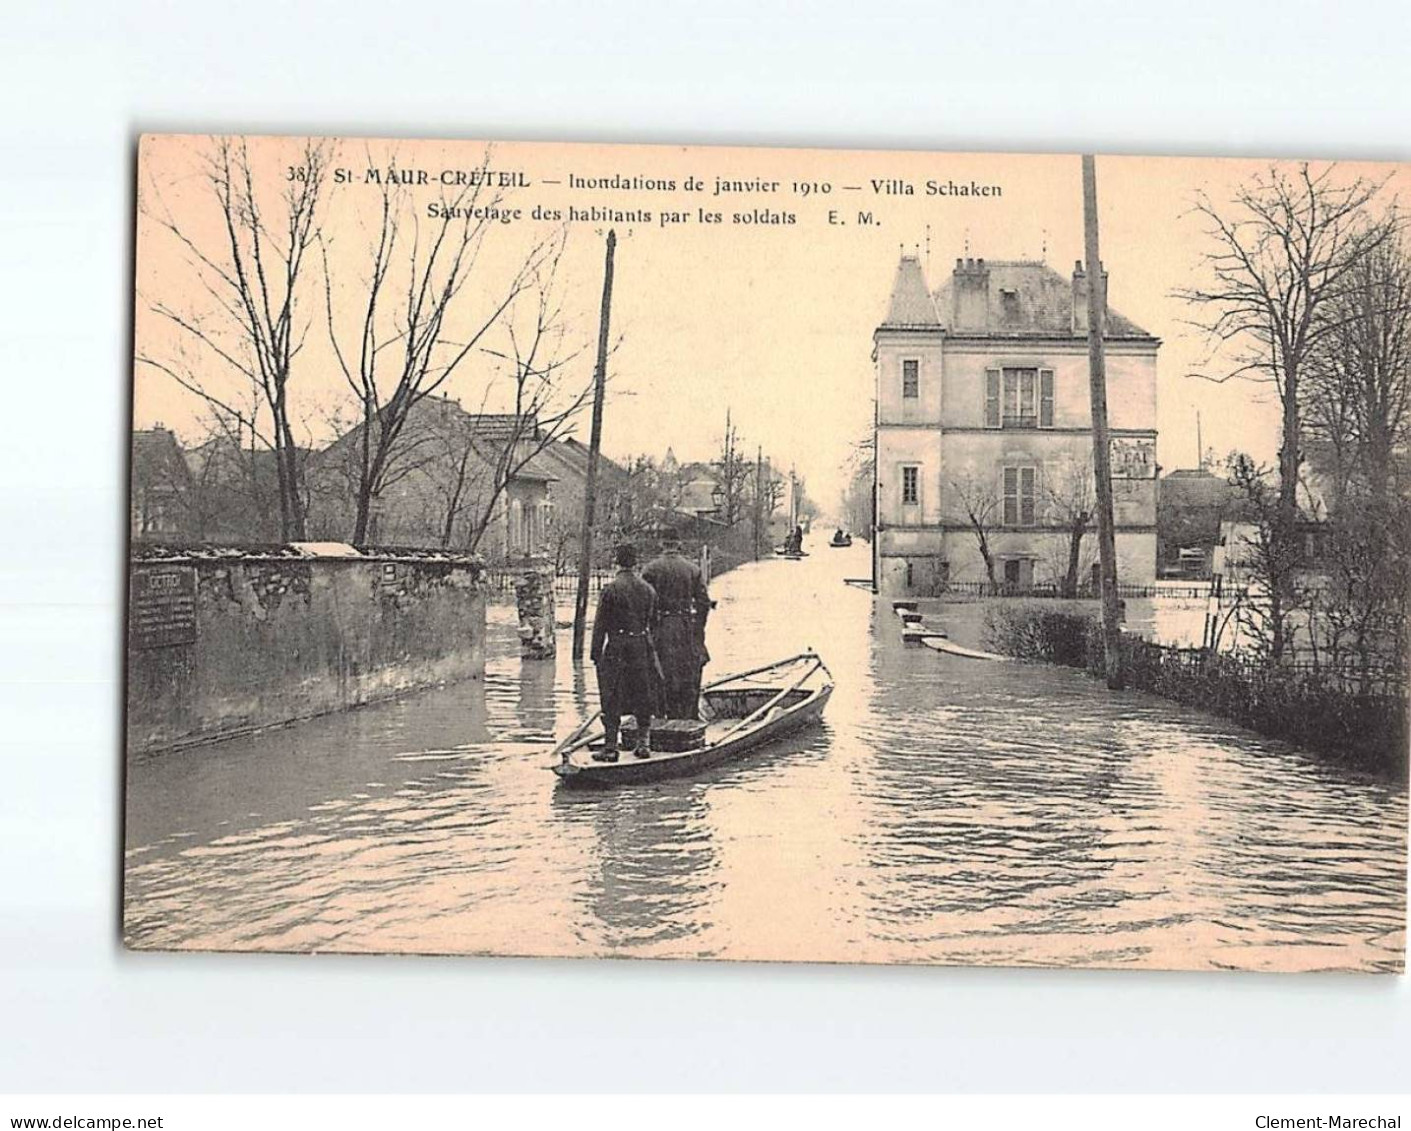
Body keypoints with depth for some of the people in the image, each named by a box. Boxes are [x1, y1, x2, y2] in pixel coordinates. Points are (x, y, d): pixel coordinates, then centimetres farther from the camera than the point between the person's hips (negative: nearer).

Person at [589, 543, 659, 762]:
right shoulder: (648, 589, 6)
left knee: (612, 700, 1)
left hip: (616, 647, -4)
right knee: (642, 697, 12)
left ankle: (610, 748, 1)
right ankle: (644, 743, 16)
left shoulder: (610, 589, -9)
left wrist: (596, 652, -4)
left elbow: (600, 624, -9)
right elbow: (653, 621, 12)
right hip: (642, 647, 4)